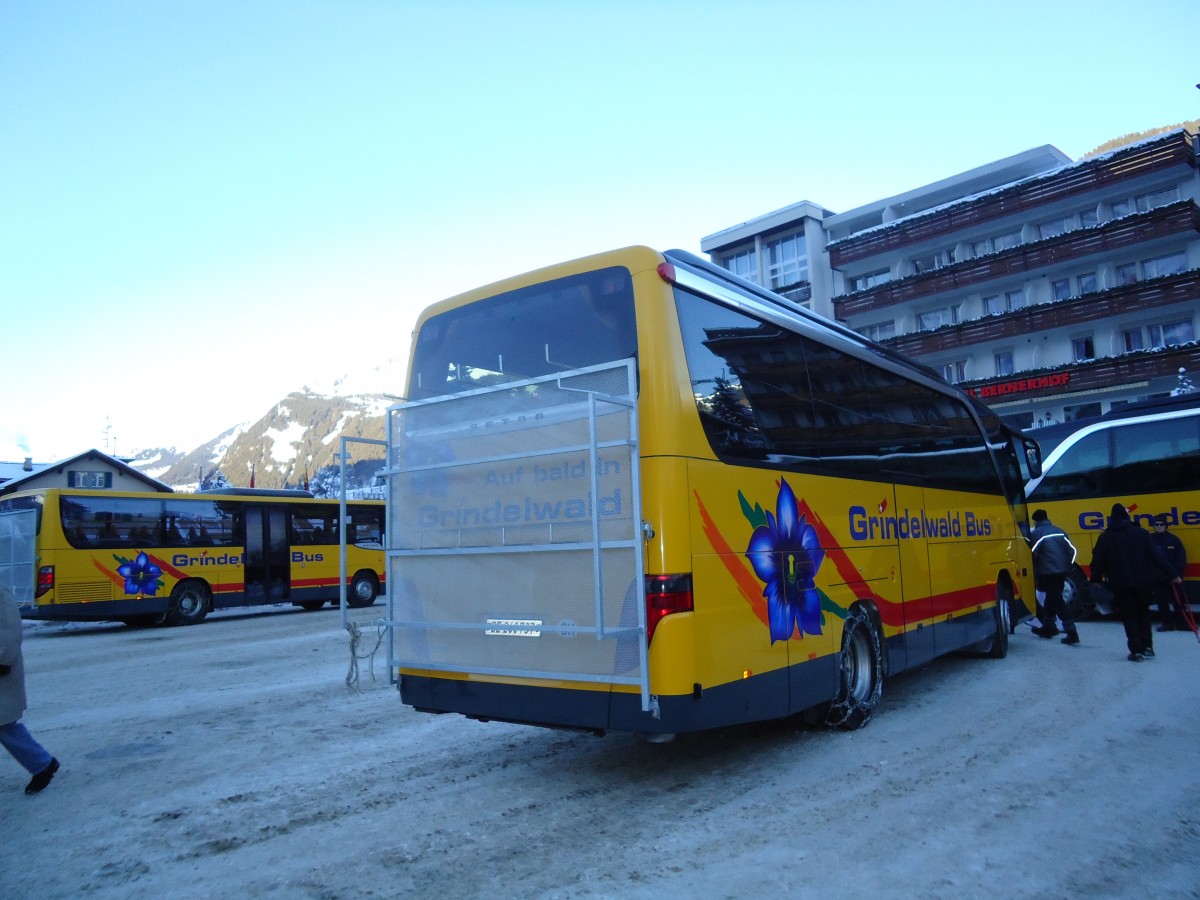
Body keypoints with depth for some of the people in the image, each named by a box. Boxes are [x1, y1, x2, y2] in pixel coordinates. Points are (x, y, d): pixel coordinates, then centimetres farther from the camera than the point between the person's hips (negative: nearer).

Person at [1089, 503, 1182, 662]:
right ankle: (1147, 647, 15)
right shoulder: (1141, 533, -1)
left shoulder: (1105, 537, -3)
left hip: (1121, 585, -2)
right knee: (1143, 614, 18)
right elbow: (1156, 556, -3)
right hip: (1142, 582, 2)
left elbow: (1098, 561, -1)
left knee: (1129, 617, 7)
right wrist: (1171, 575, 2)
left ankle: (1136, 651, 2)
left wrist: (1096, 578, 13)